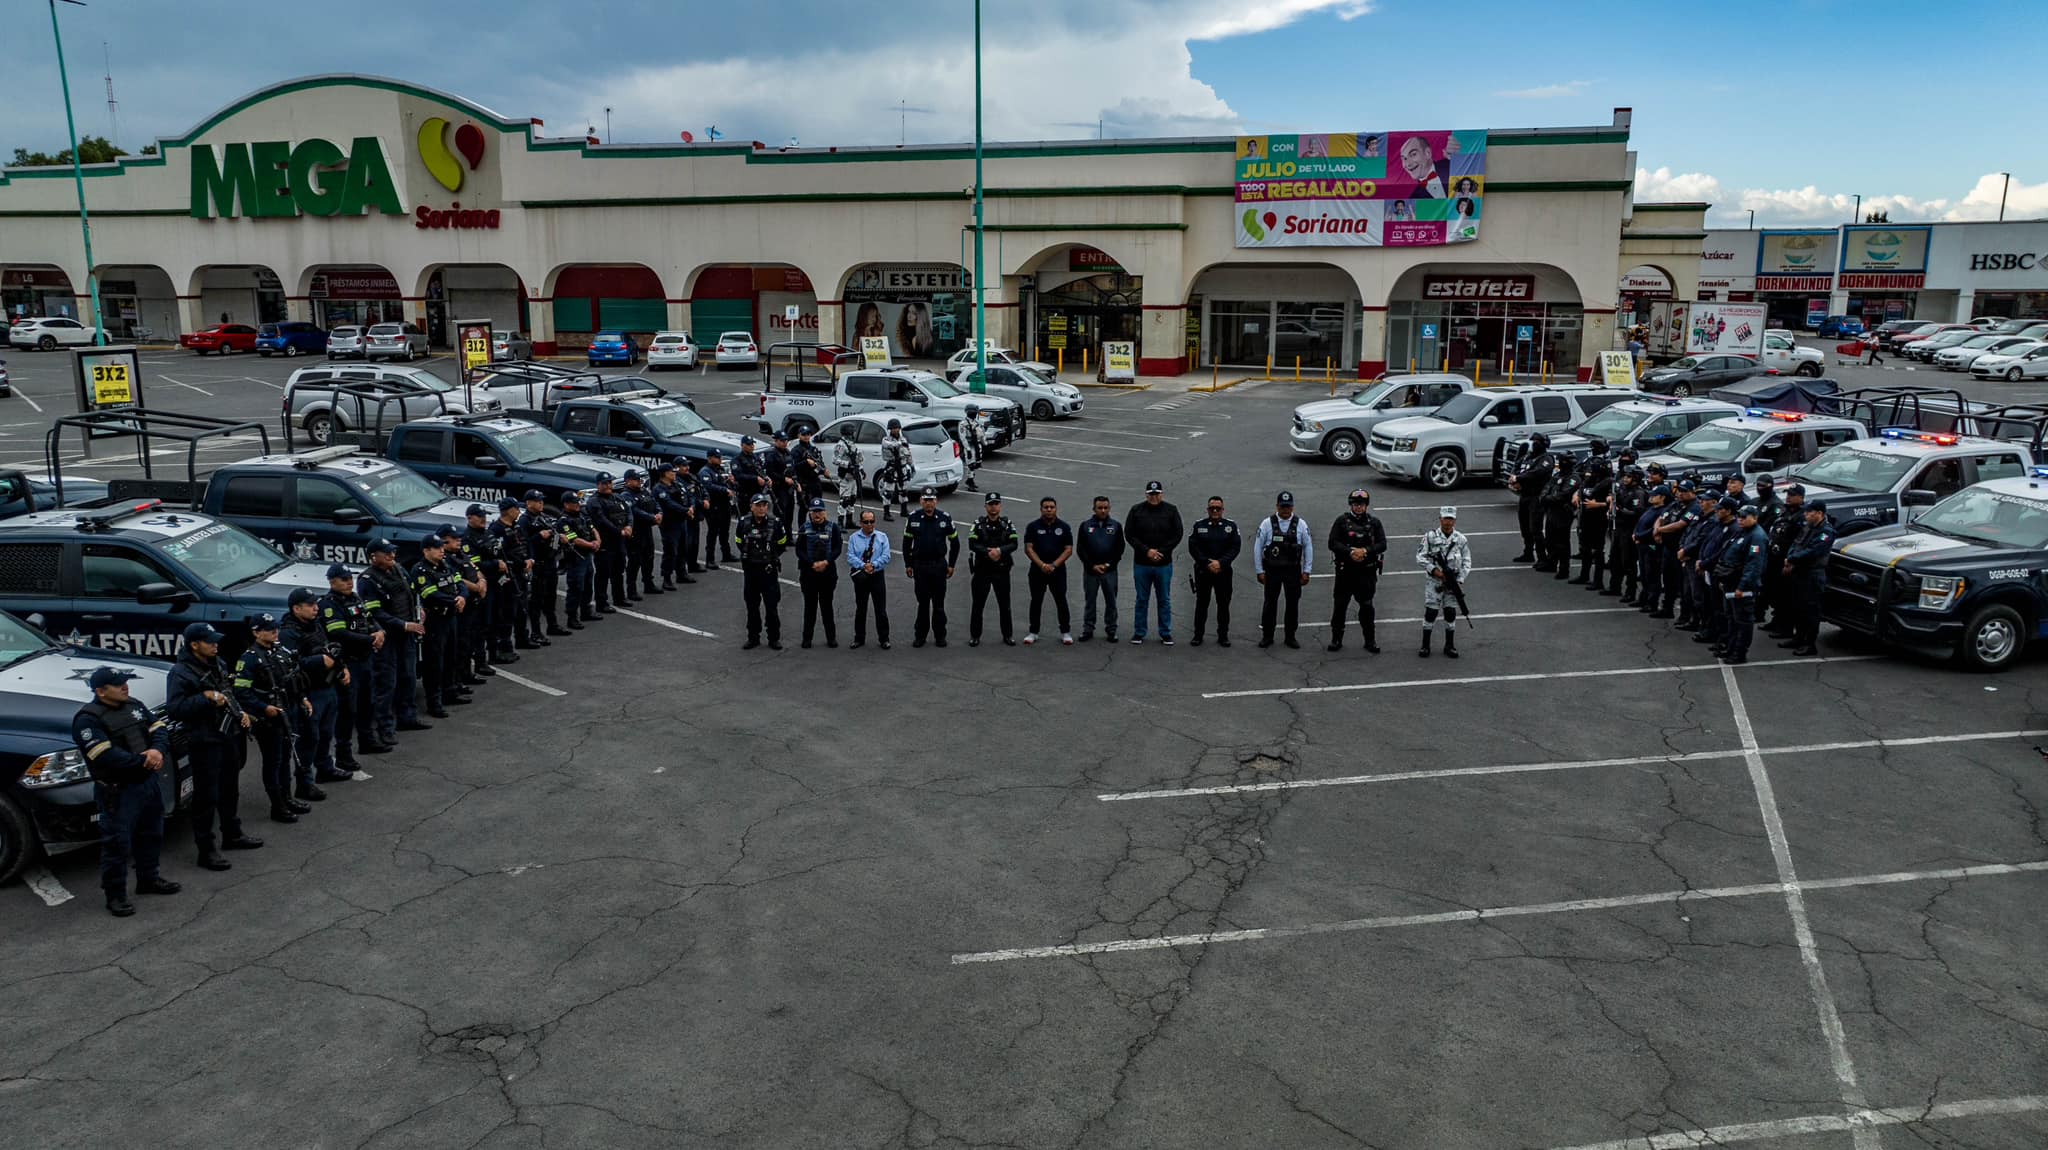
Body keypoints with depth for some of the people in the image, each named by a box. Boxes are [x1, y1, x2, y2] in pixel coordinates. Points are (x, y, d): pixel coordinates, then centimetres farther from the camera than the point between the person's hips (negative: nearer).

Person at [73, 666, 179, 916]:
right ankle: (115, 895, 7)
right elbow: (106, 756, -25)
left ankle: (149, 879, 35)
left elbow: (159, 727, 3)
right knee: (117, 843, -2)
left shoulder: (134, 705, 8)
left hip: (150, 781, 8)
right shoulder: (88, 720, -15)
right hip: (118, 790, -8)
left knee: (151, 834, 19)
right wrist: (143, 760, -22)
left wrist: (158, 750, -18)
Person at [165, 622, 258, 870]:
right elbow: (173, 710, -23)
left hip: (229, 735, 8)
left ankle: (232, 835, 36)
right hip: (205, 742, -8)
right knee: (206, 796, -3)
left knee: (230, 789, 20)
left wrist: (241, 712, 10)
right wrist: (205, 698, -28)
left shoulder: (217, 664, 10)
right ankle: (205, 850, 5)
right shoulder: (181, 673, -15)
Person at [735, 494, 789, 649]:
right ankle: (753, 638, 20)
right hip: (750, 568, 2)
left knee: (772, 605, -1)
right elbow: (738, 541, 13)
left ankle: (774, 639, 8)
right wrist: (748, 555, 10)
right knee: (752, 605, 10)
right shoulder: (744, 523, -4)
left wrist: (772, 556, 7)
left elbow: (782, 542, 8)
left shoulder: (775, 523, -7)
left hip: (769, 568, -2)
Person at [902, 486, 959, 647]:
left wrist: (951, 565, 3)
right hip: (919, 566, 0)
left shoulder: (945, 518, -3)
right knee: (922, 602, 7)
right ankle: (920, 635, 16)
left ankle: (940, 635, 15)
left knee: (939, 602, 6)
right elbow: (906, 543, 7)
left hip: (939, 565, 0)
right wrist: (908, 564, 4)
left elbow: (955, 542, 5)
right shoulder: (913, 518, -2)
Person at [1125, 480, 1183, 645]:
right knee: (1141, 600, 7)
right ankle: (1139, 633, 15)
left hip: (1164, 564, 0)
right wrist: (1146, 551, -13)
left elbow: (1178, 534, -1)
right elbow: (1129, 534, -3)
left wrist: (1161, 551, -12)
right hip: (1141, 563, 0)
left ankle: (1166, 633, 15)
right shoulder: (1136, 510, 1)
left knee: (1164, 600, 7)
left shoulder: (1171, 510, 1)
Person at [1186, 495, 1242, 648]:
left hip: (1224, 572, 0)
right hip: (1203, 571, 0)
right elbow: (1193, 548, -4)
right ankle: (1198, 635, 11)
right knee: (1201, 604, 4)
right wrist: (1208, 563, -13)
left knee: (1224, 604, 4)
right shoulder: (1199, 526, 2)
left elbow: (1235, 547, -3)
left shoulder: (1231, 525, 4)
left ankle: (1223, 636, 13)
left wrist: (1220, 563, -14)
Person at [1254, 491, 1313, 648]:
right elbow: (1258, 548, 0)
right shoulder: (1267, 524, -3)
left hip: (1293, 570, 1)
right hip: (1272, 570, -1)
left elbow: (1308, 548, 5)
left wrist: (1306, 571, 1)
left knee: (1293, 604, 7)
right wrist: (1259, 571, -3)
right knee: (1270, 603, 4)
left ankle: (1290, 636, 19)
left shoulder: (1300, 525, 1)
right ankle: (1267, 636, 15)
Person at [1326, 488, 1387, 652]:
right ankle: (1336, 639, 15)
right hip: (1345, 570, 0)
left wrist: (1365, 551, -17)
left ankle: (1370, 640, 16)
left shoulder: (1374, 522, 5)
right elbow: (1333, 543, -6)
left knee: (1367, 606, 7)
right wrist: (1350, 552, -18)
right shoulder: (1342, 521, 1)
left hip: (1367, 572, 1)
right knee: (1339, 605, 4)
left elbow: (1382, 545, -2)